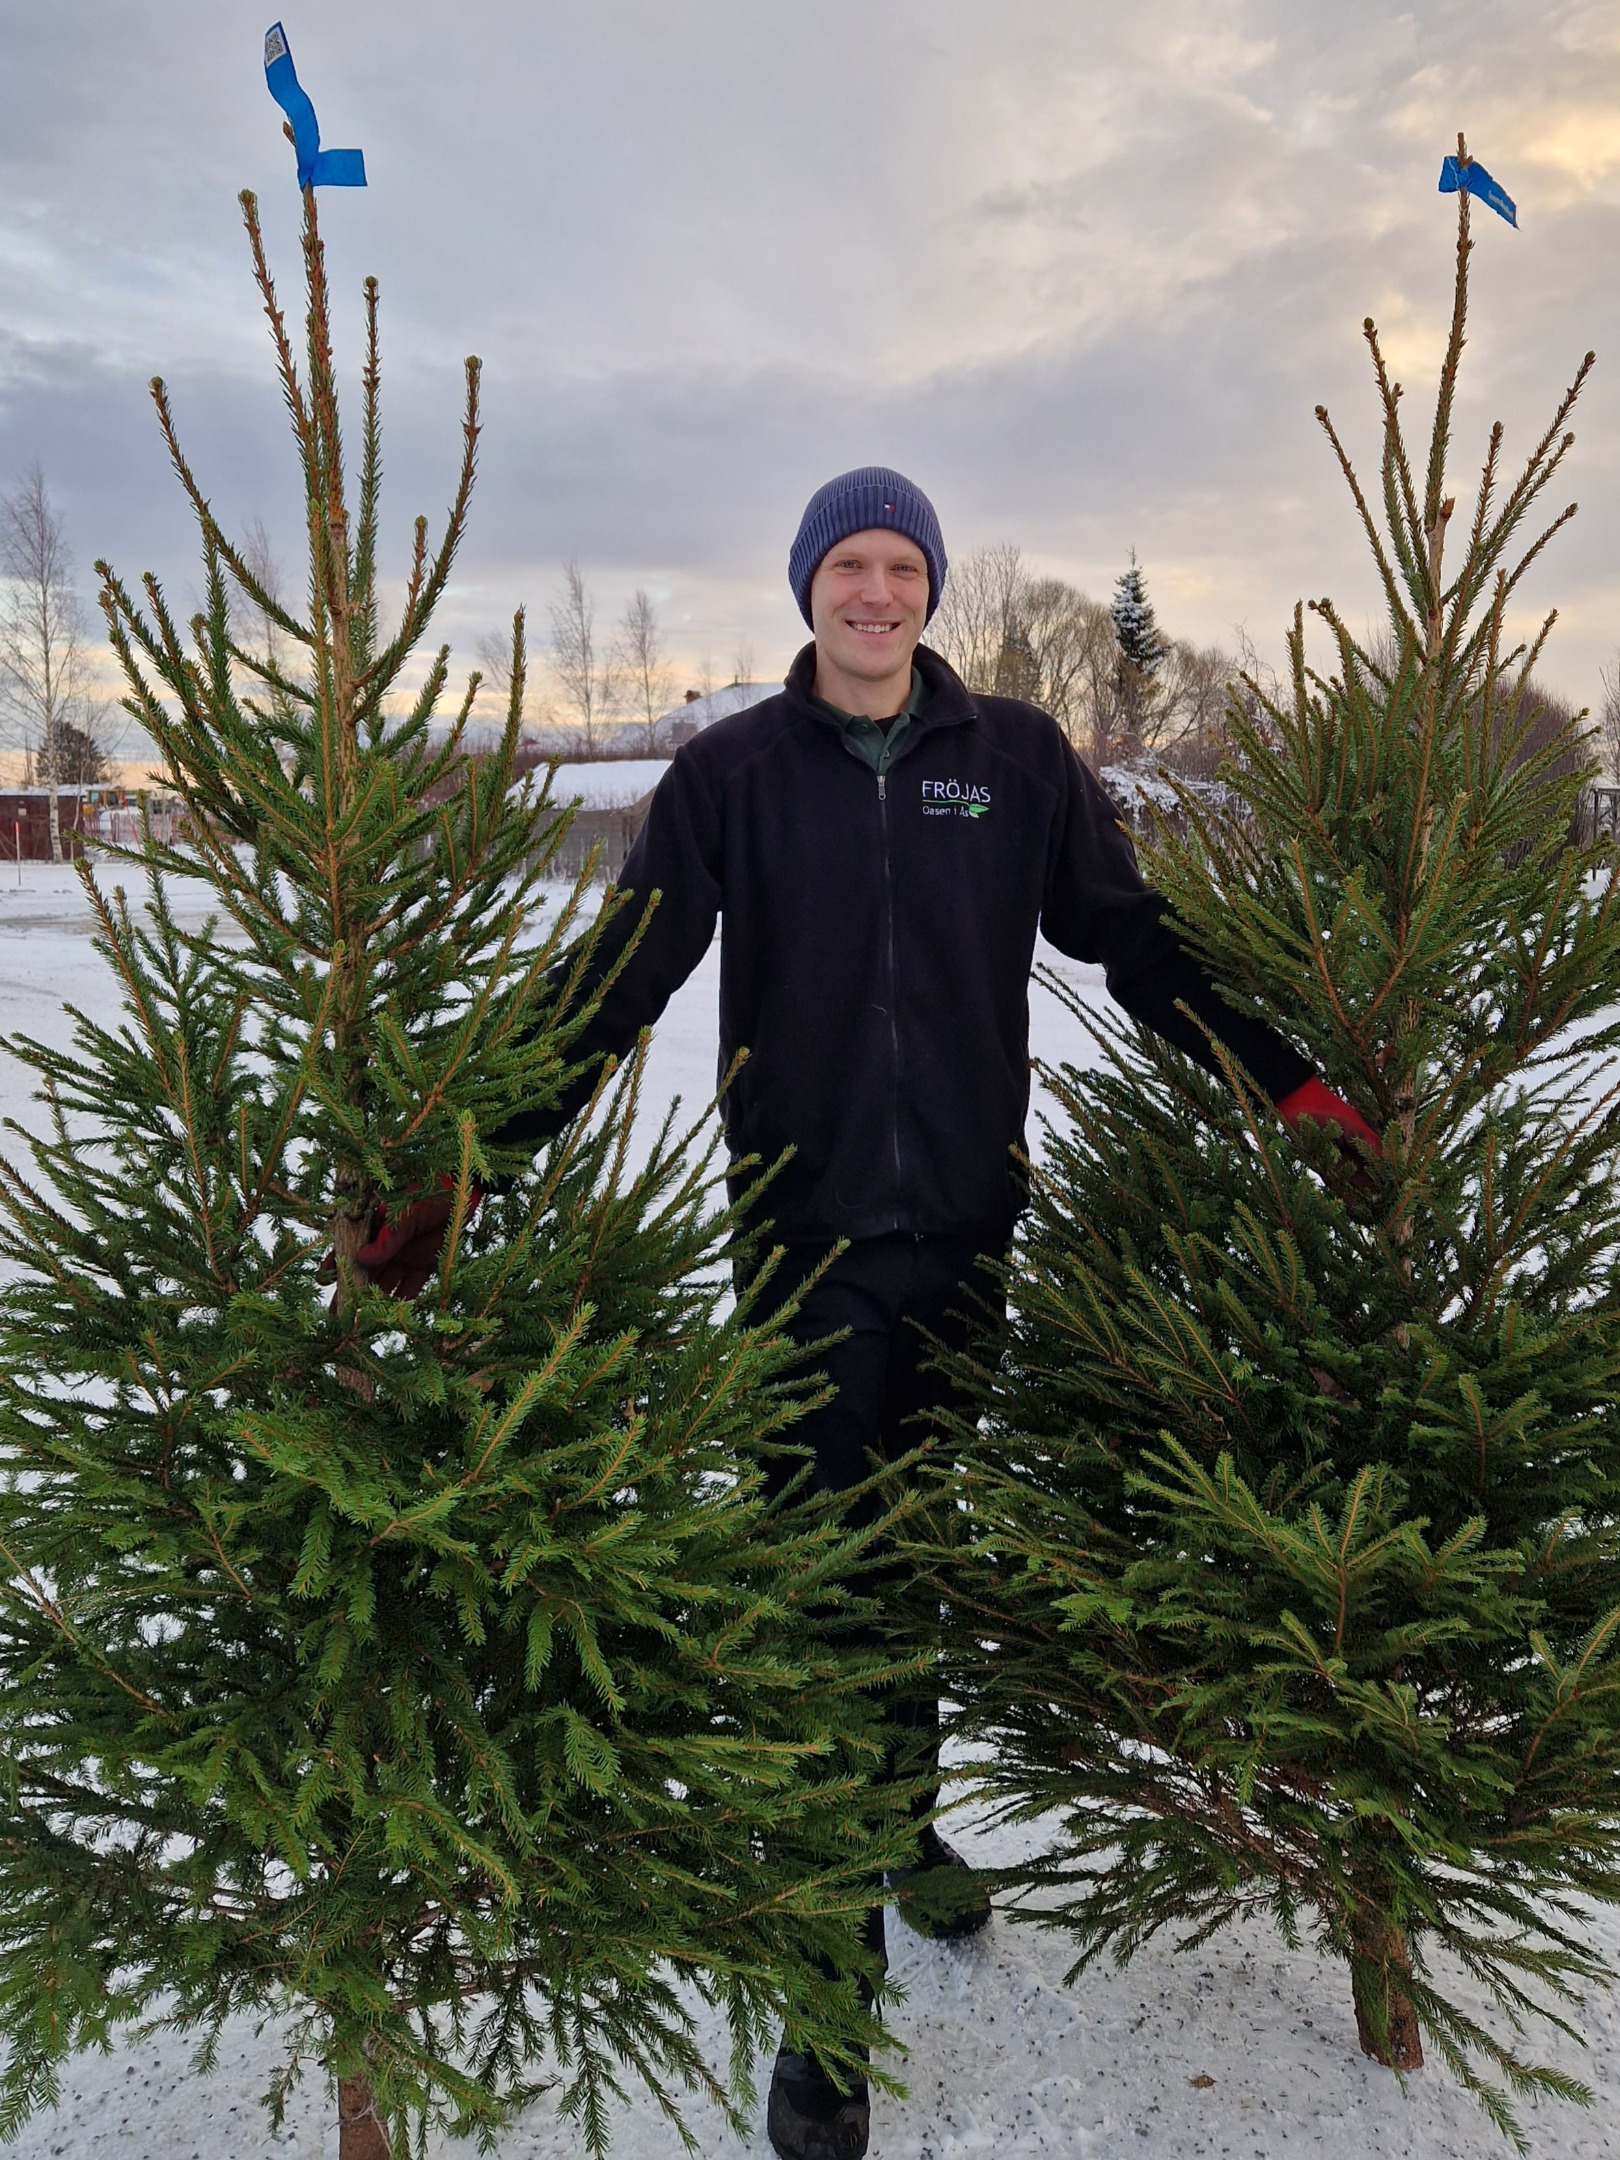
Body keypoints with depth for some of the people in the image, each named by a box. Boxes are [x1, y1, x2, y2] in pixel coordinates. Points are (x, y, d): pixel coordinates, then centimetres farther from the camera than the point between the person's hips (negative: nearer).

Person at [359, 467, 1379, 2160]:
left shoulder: (1017, 758, 3)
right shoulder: (732, 773, -2)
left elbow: (1138, 943, 6)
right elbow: (616, 984, -6)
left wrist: (1295, 1088, -2)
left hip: (967, 1227, 2)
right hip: (810, 1237, -2)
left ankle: (904, 1816, 41)